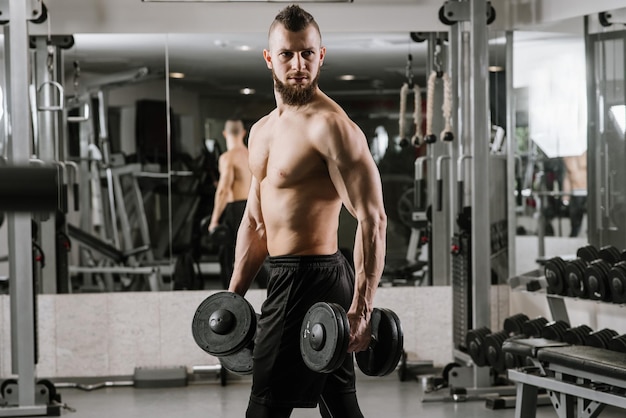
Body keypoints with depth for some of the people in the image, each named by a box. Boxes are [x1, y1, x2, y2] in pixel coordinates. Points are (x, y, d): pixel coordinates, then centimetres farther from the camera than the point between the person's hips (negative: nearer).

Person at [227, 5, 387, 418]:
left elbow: (372, 219, -21)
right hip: (286, 277, 9)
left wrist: (362, 310, -26)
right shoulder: (263, 130, 14)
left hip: (311, 280, -9)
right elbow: (255, 220, 22)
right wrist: (233, 296, 18)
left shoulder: (330, 125, -14)